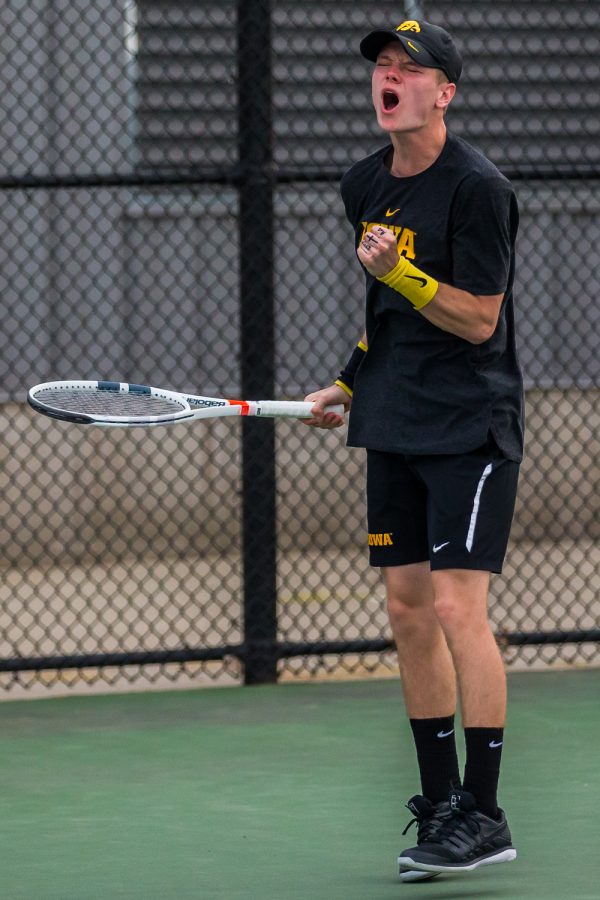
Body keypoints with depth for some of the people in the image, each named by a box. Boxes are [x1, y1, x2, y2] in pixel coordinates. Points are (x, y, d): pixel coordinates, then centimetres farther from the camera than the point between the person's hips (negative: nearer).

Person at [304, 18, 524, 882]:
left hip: (471, 427, -8)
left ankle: (485, 817, -9)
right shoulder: (364, 185, 9)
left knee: (458, 606, -13)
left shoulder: (477, 187, -15)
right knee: (408, 608, 7)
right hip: (394, 425, 8)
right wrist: (350, 382, 20)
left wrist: (399, 271, -25)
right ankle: (439, 805, 14)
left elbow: (478, 320, -15)